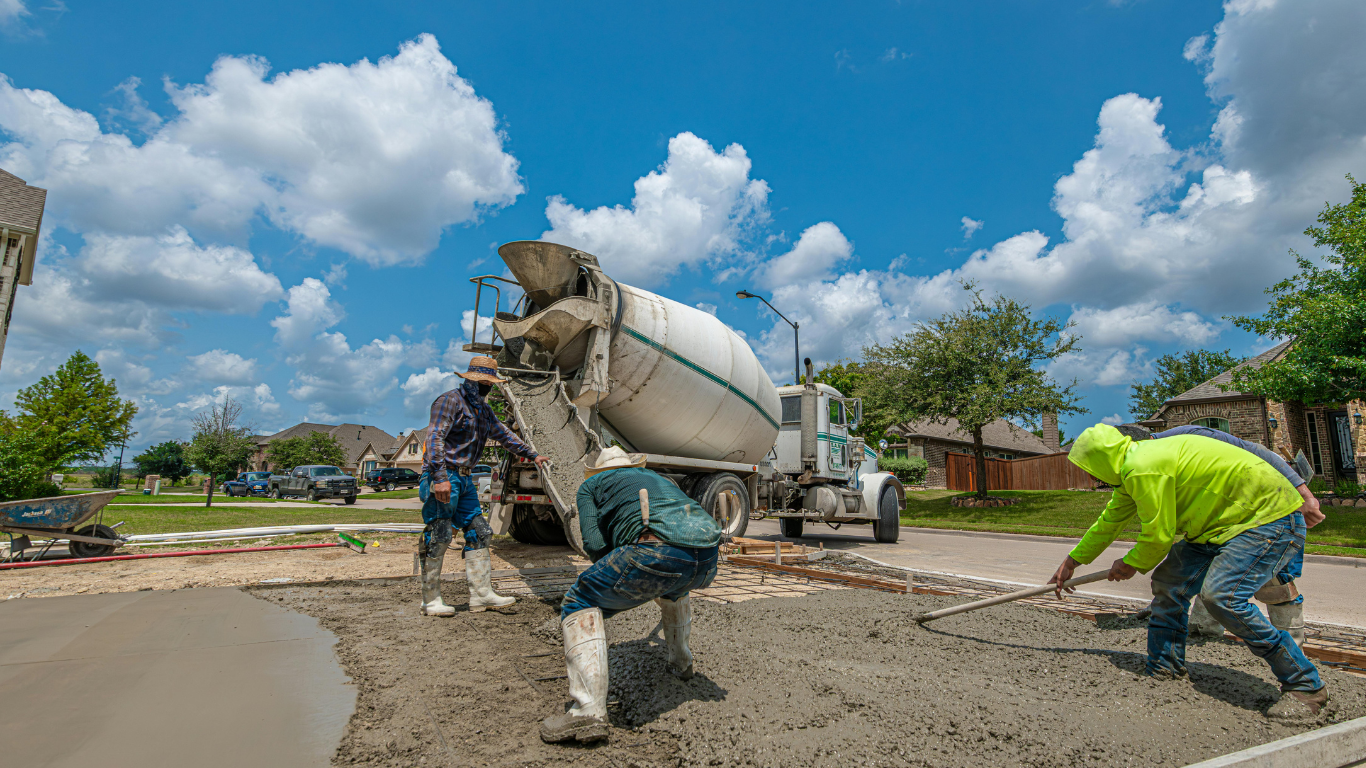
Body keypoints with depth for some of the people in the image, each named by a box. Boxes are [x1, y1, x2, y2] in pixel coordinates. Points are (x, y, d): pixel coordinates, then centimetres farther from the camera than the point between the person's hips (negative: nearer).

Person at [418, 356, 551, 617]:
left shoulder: (483, 410, 18)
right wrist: (440, 477, -28)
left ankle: (481, 594, 8)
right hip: (443, 476, -9)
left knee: (478, 531, 5)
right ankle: (431, 600, 4)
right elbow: (434, 438, -19)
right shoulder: (450, 400, -10)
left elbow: (503, 434, 28)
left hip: (464, 478, 9)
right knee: (439, 535, -6)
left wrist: (532, 455, 29)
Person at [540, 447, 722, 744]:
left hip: (658, 550, -7)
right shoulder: (658, 477, 40)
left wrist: (619, 578, 28)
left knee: (580, 605, 9)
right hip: (708, 560, 7)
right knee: (673, 586, 40)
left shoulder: (591, 485, 24)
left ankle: (589, 710, -5)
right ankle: (681, 662, 51)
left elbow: (594, 543, 9)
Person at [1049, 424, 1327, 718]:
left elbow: (1158, 537, -20)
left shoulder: (1144, 468, -26)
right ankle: (1164, 673, 15)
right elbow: (1109, 521, 18)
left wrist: (1131, 564, 1)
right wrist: (1071, 562, 25)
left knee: (1221, 596, -24)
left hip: (1270, 515, -10)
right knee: (1168, 584, 5)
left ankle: (1305, 685, -6)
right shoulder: (1133, 468, 6)